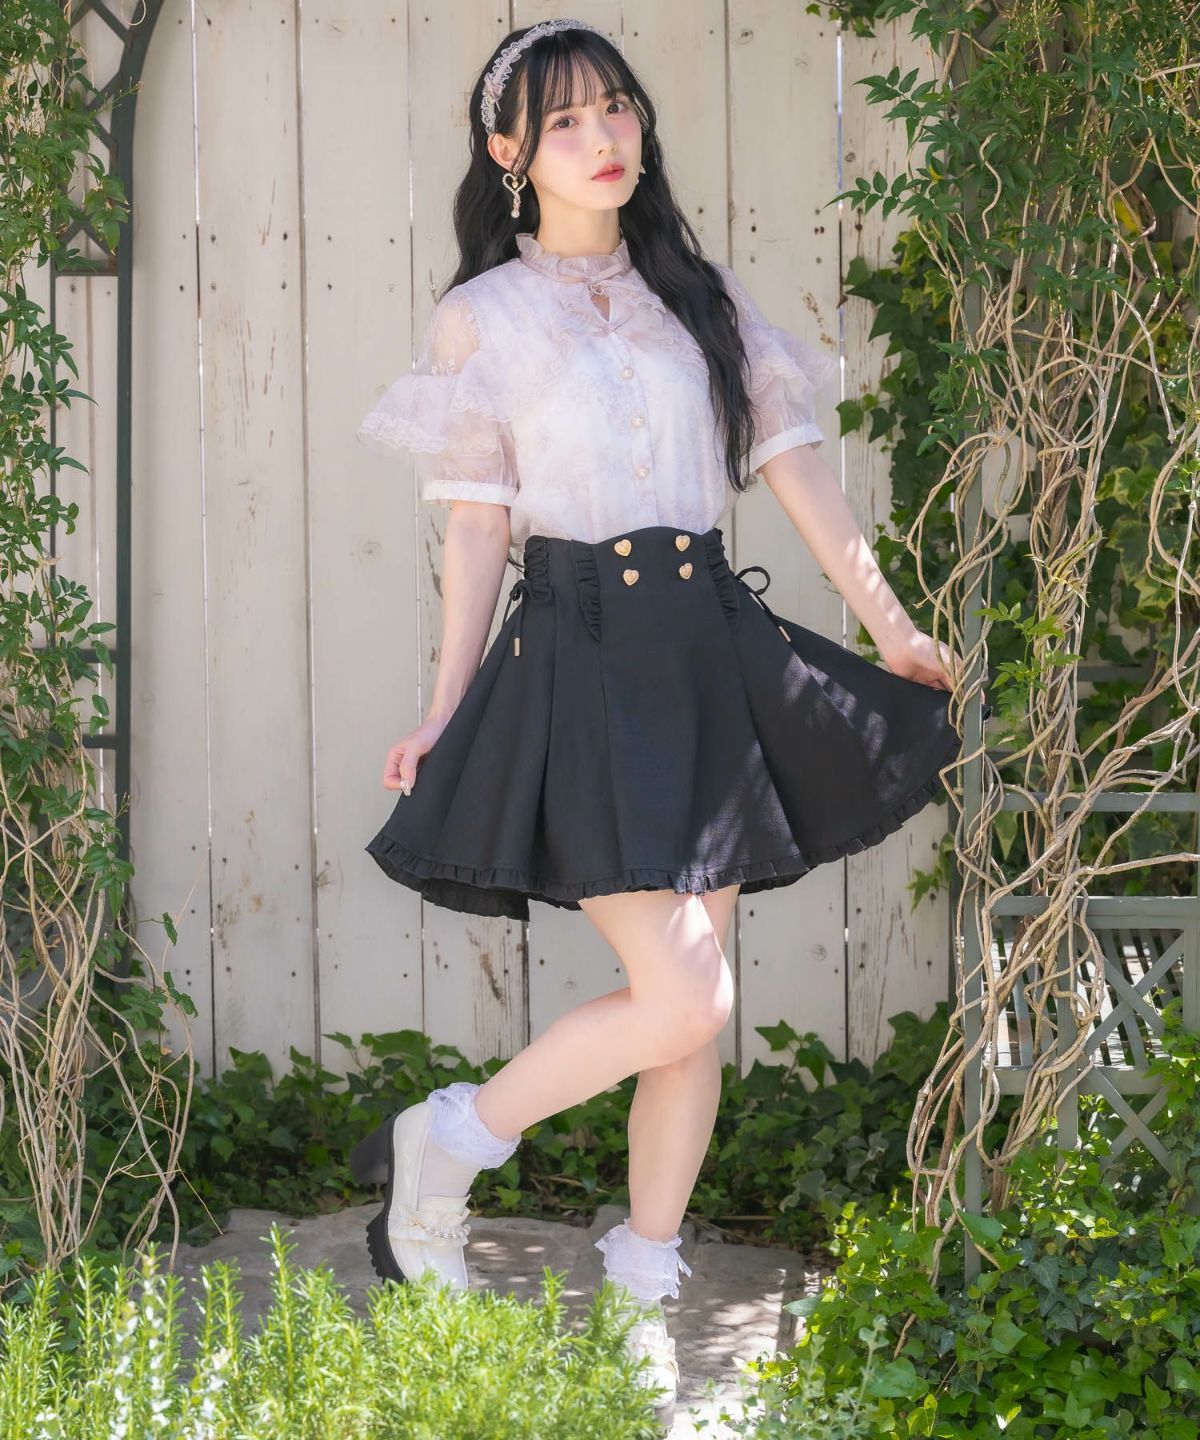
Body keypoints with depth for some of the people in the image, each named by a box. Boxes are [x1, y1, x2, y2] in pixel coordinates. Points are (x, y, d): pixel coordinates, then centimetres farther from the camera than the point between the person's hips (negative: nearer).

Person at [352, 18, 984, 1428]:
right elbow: (476, 526, 1)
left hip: (714, 650, 5)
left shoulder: (699, 292, 13)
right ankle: (439, 1144, 8)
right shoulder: (483, 315, 2)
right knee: (681, 1001, -14)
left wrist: (891, 623, 11)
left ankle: (641, 1304, 16)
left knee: (695, 1007, 4)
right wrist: (447, 709, -4)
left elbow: (793, 462, 13)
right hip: (581, 652, -5)